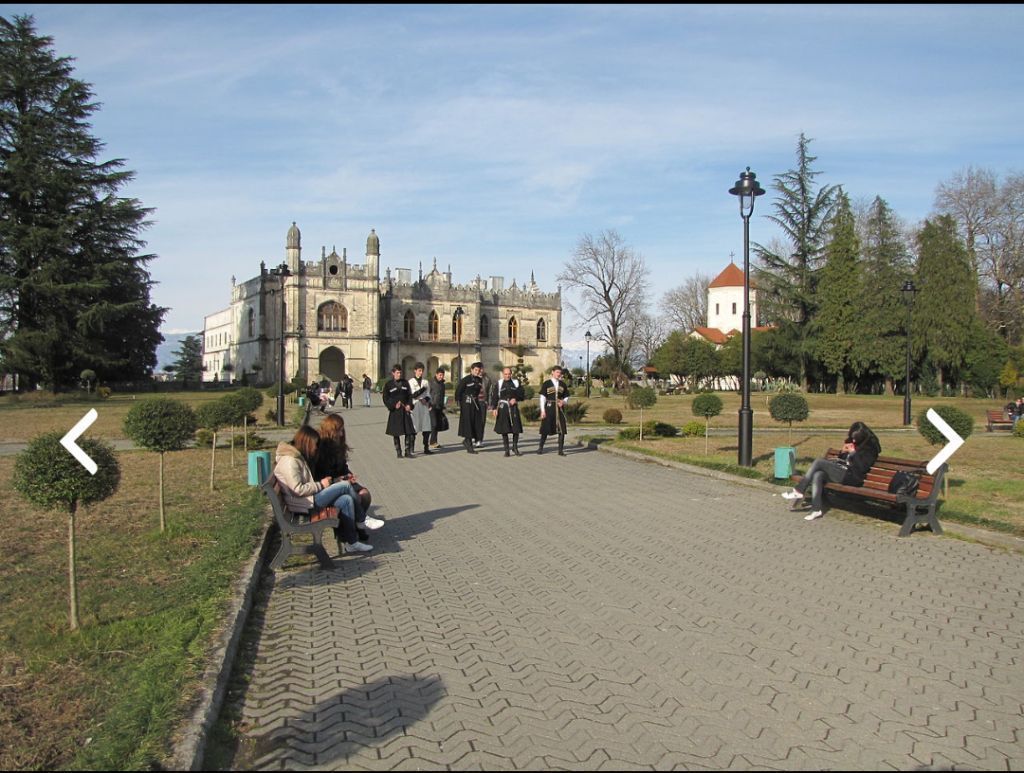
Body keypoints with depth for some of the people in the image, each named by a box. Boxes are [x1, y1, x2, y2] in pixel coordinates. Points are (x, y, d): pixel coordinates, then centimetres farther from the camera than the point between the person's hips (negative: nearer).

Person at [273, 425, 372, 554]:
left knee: (346, 500, -7)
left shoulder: (298, 457, 17)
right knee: (345, 485, -14)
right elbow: (298, 489, -22)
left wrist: (322, 482, 6)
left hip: (310, 498, 10)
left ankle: (351, 542, -6)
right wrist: (320, 485, -12)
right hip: (303, 504, -10)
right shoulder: (289, 460, -16)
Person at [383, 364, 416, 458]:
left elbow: (410, 395, 10)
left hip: (405, 411, 2)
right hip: (394, 411, -2)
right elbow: (385, 399, 0)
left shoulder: (405, 383, 9)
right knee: (396, 433, 3)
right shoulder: (388, 385, 1)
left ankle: (408, 452, 5)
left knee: (408, 432, -3)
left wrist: (409, 405, -7)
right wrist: (394, 405, -15)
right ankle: (398, 452, 11)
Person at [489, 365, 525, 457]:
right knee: (504, 430, 1)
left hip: (514, 408, 1)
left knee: (516, 429, -1)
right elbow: (494, 397, 0)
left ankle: (515, 447, 18)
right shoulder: (498, 383, 3)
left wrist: (515, 399, -9)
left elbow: (523, 394, 9)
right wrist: (494, 408, -9)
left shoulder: (516, 382, 7)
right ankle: (506, 450, 9)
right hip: (503, 408, -1)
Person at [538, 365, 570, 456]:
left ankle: (560, 450, 4)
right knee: (546, 429, 3)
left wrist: (563, 402, -8)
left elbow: (566, 398, 15)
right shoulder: (546, 384, 0)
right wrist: (542, 411, -8)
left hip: (559, 410, 3)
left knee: (562, 430, -3)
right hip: (549, 409, -3)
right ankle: (541, 448, 19)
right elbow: (542, 398, -2)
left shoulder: (563, 385, 10)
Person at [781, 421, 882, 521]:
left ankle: (799, 491, -15)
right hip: (843, 472, 8)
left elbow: (862, 468, -15)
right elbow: (843, 459, 25)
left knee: (819, 462, -20)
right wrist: (843, 451, 4)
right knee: (817, 475, -21)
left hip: (853, 477, -8)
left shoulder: (870, 448, -4)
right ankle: (817, 509, -25)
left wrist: (853, 452, -13)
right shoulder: (855, 444, 19)